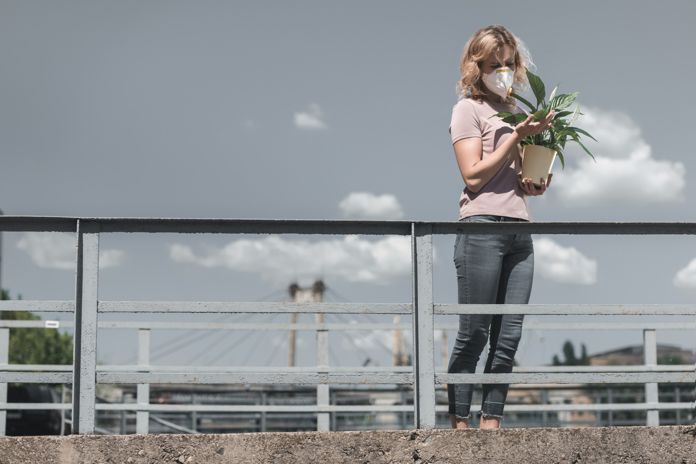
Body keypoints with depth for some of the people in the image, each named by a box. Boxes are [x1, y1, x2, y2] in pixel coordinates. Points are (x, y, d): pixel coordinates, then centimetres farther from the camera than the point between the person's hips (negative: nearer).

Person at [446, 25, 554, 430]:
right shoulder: (469, 109, 3)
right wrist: (516, 136, -11)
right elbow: (474, 176, -8)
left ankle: (491, 425, 2)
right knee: (474, 335, -7)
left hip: (519, 230, 6)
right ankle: (459, 425, -4)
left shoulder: (520, 112, 21)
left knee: (508, 339, 0)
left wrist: (537, 184, 5)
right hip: (483, 226, -6)